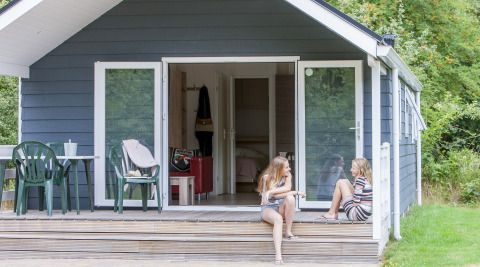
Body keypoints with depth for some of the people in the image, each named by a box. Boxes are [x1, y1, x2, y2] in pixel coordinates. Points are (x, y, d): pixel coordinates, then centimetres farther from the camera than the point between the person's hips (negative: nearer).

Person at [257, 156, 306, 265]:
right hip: (268, 208, -4)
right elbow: (276, 195, -22)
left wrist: (270, 191, -30)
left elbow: (287, 187, -19)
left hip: (281, 207, 4)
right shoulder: (267, 177, -11)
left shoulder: (287, 175, 4)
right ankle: (278, 256, -52)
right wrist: (296, 192, -20)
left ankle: (288, 232, -19)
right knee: (278, 219, -38)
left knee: (290, 198, -29)